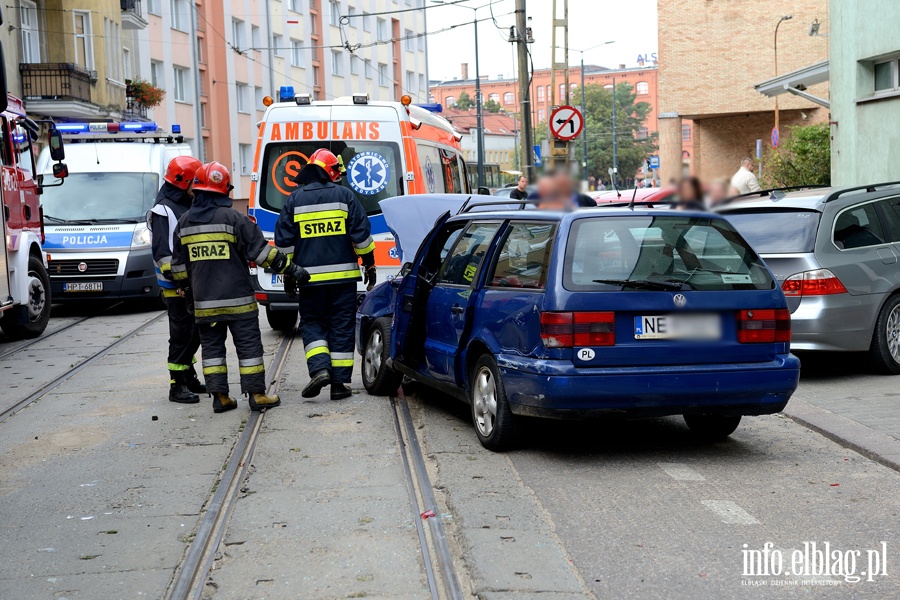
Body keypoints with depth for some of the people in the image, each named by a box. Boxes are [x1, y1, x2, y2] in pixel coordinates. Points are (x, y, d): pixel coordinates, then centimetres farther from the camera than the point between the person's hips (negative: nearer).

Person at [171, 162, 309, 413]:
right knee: (248, 345, 2)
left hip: (204, 302, 4)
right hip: (237, 298, -4)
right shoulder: (233, 218, -9)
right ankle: (257, 394, 4)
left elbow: (179, 266, 12)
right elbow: (261, 251, -10)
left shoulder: (184, 223, 7)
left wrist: (188, 294, 23)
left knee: (212, 347, 10)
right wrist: (291, 269, -3)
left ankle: (220, 397, 9)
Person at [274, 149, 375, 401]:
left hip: (310, 276, 0)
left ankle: (320, 369, -9)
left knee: (312, 323, 12)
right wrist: (369, 264, 9)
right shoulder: (344, 196, 1)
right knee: (342, 326, 5)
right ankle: (340, 382, 5)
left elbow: (284, 241, 5)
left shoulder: (294, 200, 4)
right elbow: (361, 235, -1)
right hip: (343, 275, 0)